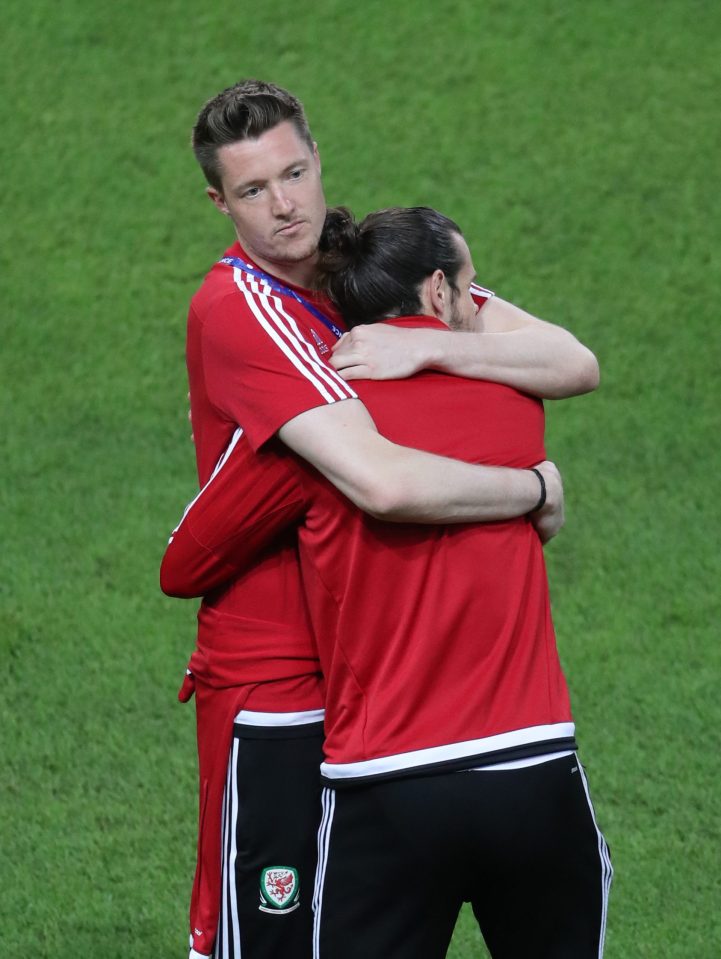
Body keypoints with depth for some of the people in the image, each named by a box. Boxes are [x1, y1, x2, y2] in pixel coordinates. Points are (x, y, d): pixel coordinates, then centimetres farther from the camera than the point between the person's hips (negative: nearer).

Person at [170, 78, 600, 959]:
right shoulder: (235, 310, -19)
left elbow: (573, 365, -7)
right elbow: (383, 482, -31)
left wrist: (427, 348, -21)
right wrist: (537, 488, -17)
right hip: (273, 695, -6)